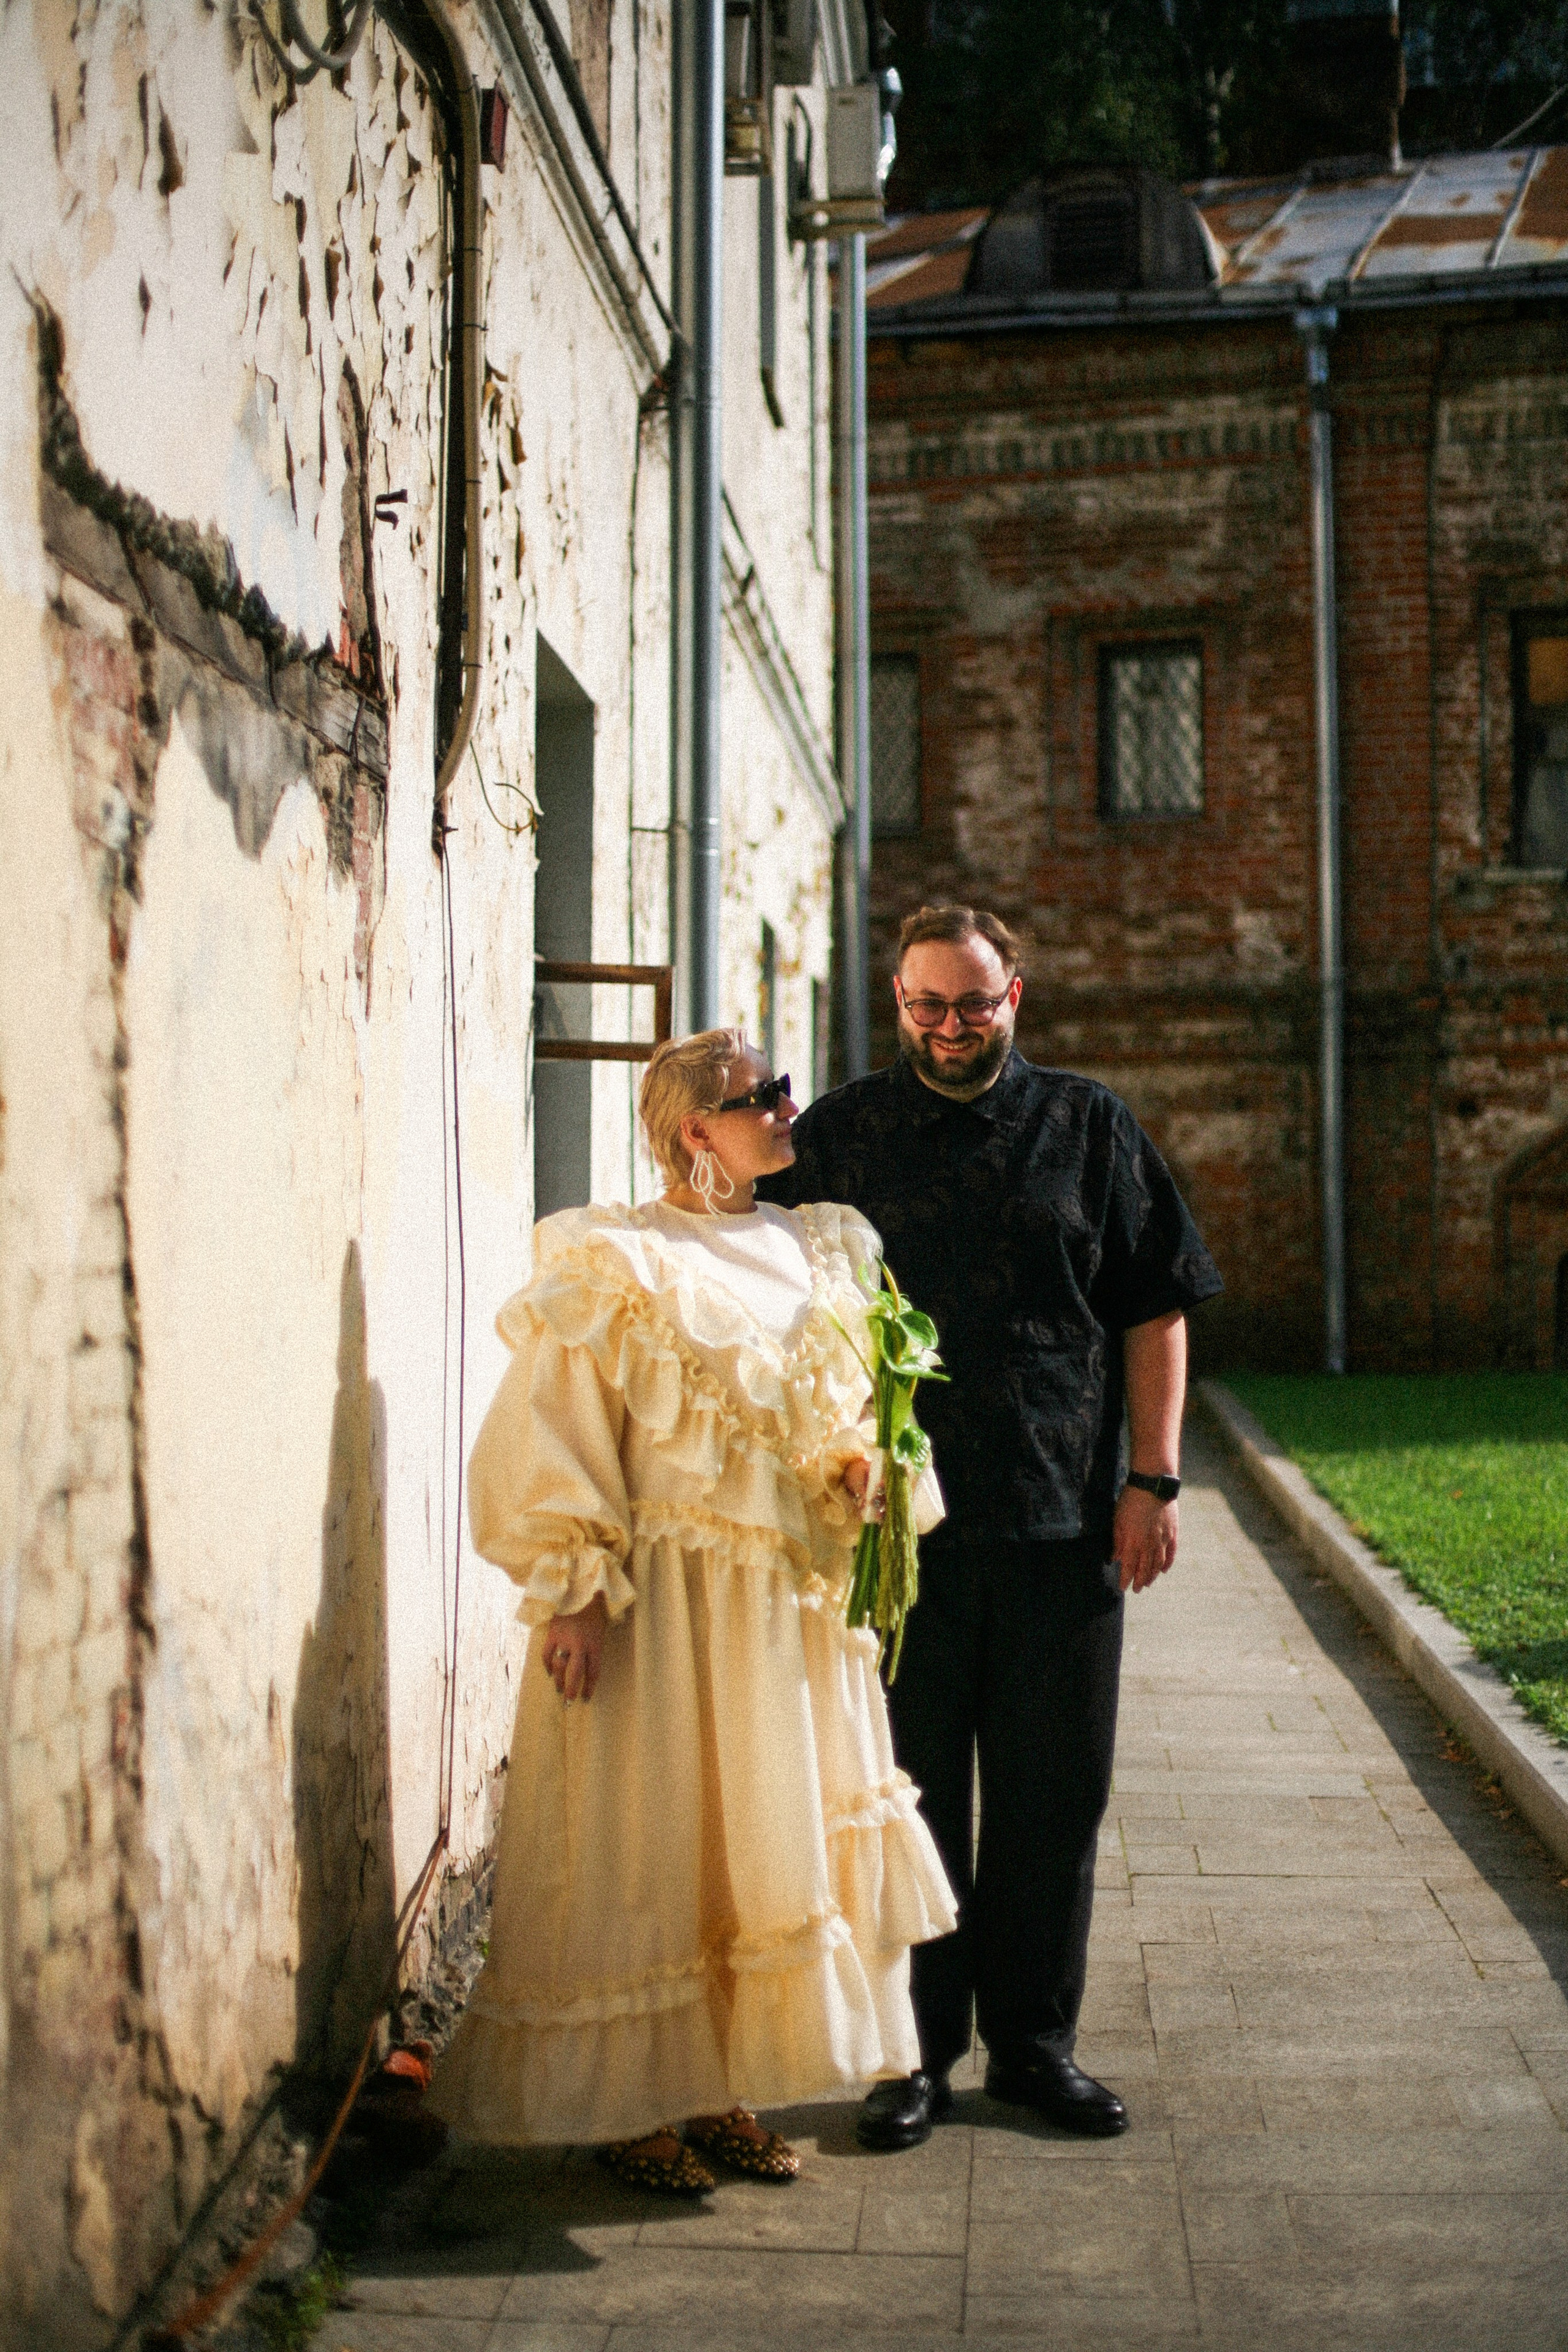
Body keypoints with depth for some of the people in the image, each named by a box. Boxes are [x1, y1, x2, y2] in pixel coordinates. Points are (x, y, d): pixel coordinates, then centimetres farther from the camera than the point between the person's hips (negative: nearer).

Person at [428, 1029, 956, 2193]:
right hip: (668, 1604, -6)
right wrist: (574, 1597, -18)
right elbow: (552, 1437, -12)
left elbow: (848, 1411, 22)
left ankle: (729, 2090, 22)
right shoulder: (620, 1263, -9)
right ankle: (627, 2104, 13)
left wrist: (855, 1473, 1)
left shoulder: (817, 1250, 11)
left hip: (789, 1605, 7)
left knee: (767, 1844, 10)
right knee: (651, 1844, 0)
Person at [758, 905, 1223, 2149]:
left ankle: (1035, 2040, 21)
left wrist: (1152, 1481, 1)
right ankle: (914, 2048, 18)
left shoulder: (1090, 1128, 7)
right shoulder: (837, 1137, 6)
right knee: (907, 1799, 6)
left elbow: (1156, 1311, 8)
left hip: (1063, 1527, 1)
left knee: (1052, 1799, 8)